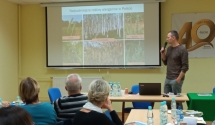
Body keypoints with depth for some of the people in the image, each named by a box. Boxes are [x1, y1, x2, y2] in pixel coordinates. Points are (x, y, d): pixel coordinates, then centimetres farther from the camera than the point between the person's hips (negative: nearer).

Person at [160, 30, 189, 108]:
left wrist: (178, 79, -17)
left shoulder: (182, 50, -13)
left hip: (176, 80, -7)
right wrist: (163, 53, 1)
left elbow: (185, 67, -14)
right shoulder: (169, 48, 10)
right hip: (168, 79, 8)